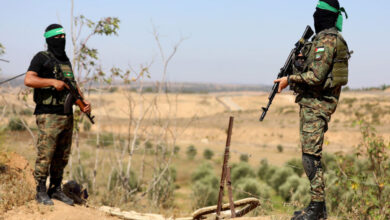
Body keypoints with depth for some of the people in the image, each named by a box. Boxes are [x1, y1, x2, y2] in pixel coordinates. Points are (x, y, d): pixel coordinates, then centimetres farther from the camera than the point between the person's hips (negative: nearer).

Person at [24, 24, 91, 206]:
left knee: (62, 156, 10)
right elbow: (28, 80, -17)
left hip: (67, 116, 7)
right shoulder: (42, 58, -4)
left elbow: (73, 85, 21)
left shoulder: (65, 60, 18)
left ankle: (56, 189, 20)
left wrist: (83, 103, 5)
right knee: (45, 155, -5)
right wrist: (53, 82, -23)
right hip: (48, 116, -7)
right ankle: (41, 192, 4)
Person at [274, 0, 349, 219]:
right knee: (311, 154, 12)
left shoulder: (326, 40, -15)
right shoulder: (328, 38, 18)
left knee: (311, 154, -12)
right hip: (312, 102, 11)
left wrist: (289, 80, -11)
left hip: (316, 104, -11)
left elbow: (316, 76, -22)